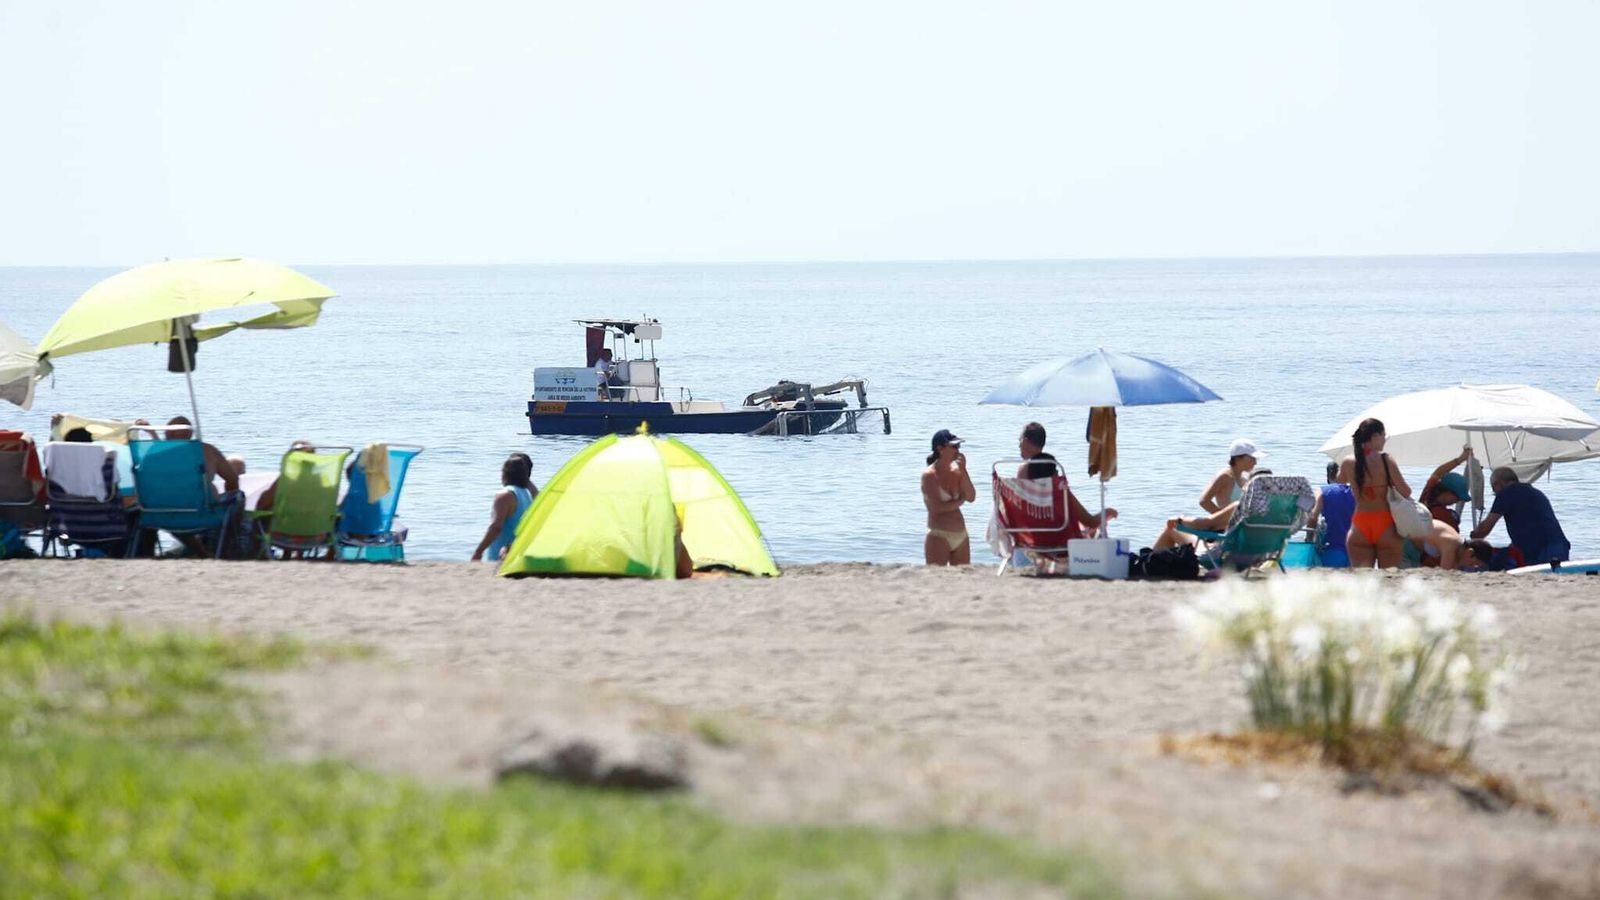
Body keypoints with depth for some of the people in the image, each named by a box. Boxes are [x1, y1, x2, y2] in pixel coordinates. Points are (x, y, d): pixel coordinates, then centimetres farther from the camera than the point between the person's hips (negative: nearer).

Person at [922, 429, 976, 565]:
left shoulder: (956, 471, 10)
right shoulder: (929, 475, -8)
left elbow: (971, 497, 0)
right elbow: (938, 507, -16)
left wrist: (963, 470, -5)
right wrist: (960, 500, -2)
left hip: (961, 536, 6)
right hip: (939, 536, -6)